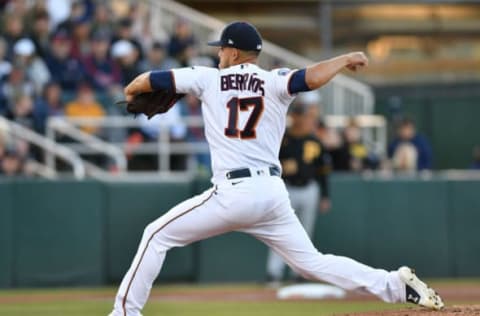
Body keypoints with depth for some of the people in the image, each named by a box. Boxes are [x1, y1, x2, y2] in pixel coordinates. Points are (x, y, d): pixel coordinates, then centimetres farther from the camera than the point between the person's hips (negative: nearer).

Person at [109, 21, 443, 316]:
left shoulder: (209, 79, 6)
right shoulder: (275, 82, 7)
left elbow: (149, 80, 11)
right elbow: (312, 78, -13)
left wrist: (132, 92, 33)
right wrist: (345, 59, 5)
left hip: (232, 193, -4)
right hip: (273, 192, 4)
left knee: (158, 236, 10)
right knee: (311, 261, 13)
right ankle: (396, 284, 0)